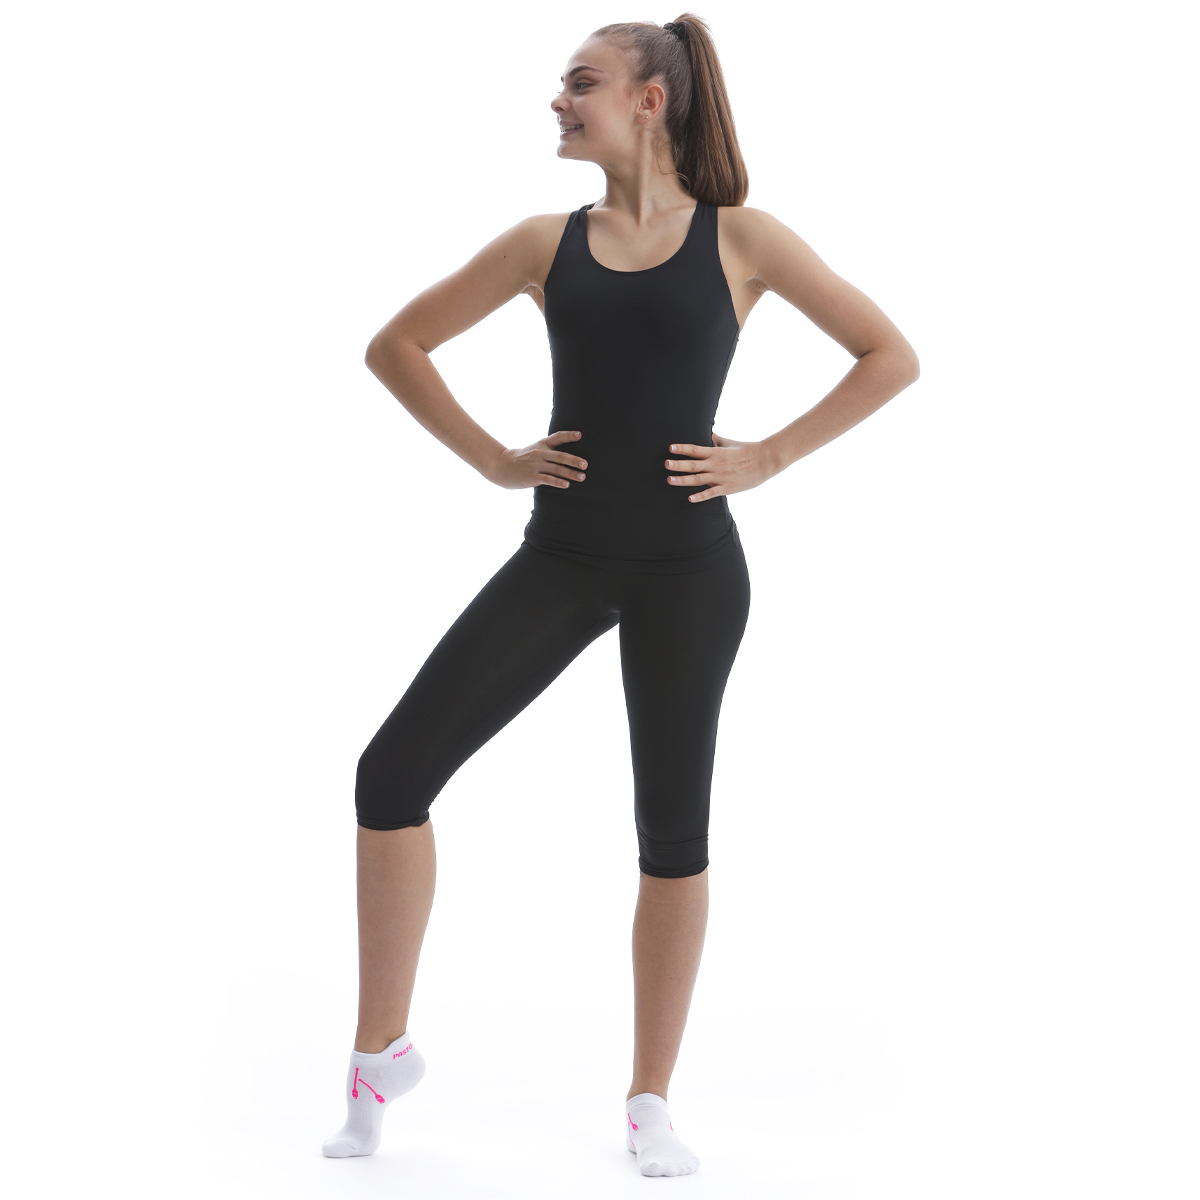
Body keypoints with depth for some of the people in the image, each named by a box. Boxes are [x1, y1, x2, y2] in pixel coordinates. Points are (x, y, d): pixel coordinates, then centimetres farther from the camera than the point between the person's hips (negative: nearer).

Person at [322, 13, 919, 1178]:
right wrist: (492, 459, 6)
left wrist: (768, 457, -4)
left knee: (671, 829, 3)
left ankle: (650, 1102, 18)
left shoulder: (738, 239, 1)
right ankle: (381, 1051, 10)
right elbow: (396, 346, 16)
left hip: (685, 568, -3)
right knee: (392, 774, -6)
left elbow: (891, 356, 3)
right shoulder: (548, 242, 8)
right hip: (561, 556, 3)